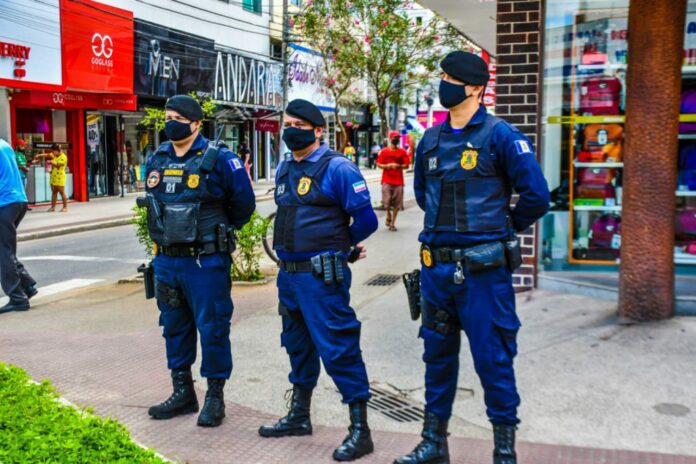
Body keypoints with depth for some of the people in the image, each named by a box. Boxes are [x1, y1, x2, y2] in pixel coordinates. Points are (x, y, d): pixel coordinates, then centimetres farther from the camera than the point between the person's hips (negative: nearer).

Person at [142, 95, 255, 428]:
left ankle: (215, 397, 15)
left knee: (212, 328, 1)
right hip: (166, 260, 6)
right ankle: (182, 392, 29)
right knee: (174, 328, 15)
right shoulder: (156, 160, 8)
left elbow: (243, 203, -1)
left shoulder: (218, 159, -10)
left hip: (206, 261, -6)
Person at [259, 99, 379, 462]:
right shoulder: (285, 169, 12)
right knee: (298, 345, 19)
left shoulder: (337, 168, -12)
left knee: (338, 349, -7)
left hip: (321, 276, -8)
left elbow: (365, 219, -14)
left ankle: (360, 430, 3)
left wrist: (341, 246, 3)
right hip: (288, 272, 9)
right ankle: (299, 416, 34)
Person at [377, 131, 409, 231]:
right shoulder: (384, 151, 4)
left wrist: (398, 166, -15)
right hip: (387, 180, -1)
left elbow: (406, 165, 4)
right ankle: (388, 216, 21)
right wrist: (387, 166, -15)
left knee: (397, 203, 0)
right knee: (386, 201, -8)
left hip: (398, 181, 1)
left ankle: (392, 223, 10)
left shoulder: (402, 152, 5)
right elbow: (379, 164, 3)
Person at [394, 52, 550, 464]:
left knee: (493, 358, 2)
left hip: (483, 268, -6)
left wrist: (503, 227, 4)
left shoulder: (500, 135, -9)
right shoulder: (431, 140, 9)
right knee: (438, 354, 14)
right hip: (436, 266, 6)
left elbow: (536, 196, -10)